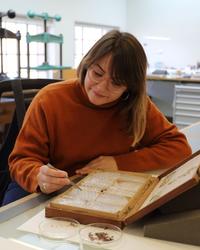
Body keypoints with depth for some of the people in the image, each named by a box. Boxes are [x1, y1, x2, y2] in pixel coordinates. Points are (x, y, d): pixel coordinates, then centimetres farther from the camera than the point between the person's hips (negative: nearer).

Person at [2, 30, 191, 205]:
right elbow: (22, 160, -10)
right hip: (50, 195, -1)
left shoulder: (137, 105, -7)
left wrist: (119, 163, -18)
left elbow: (179, 146, -7)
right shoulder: (49, 100, -12)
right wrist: (40, 178, -35)